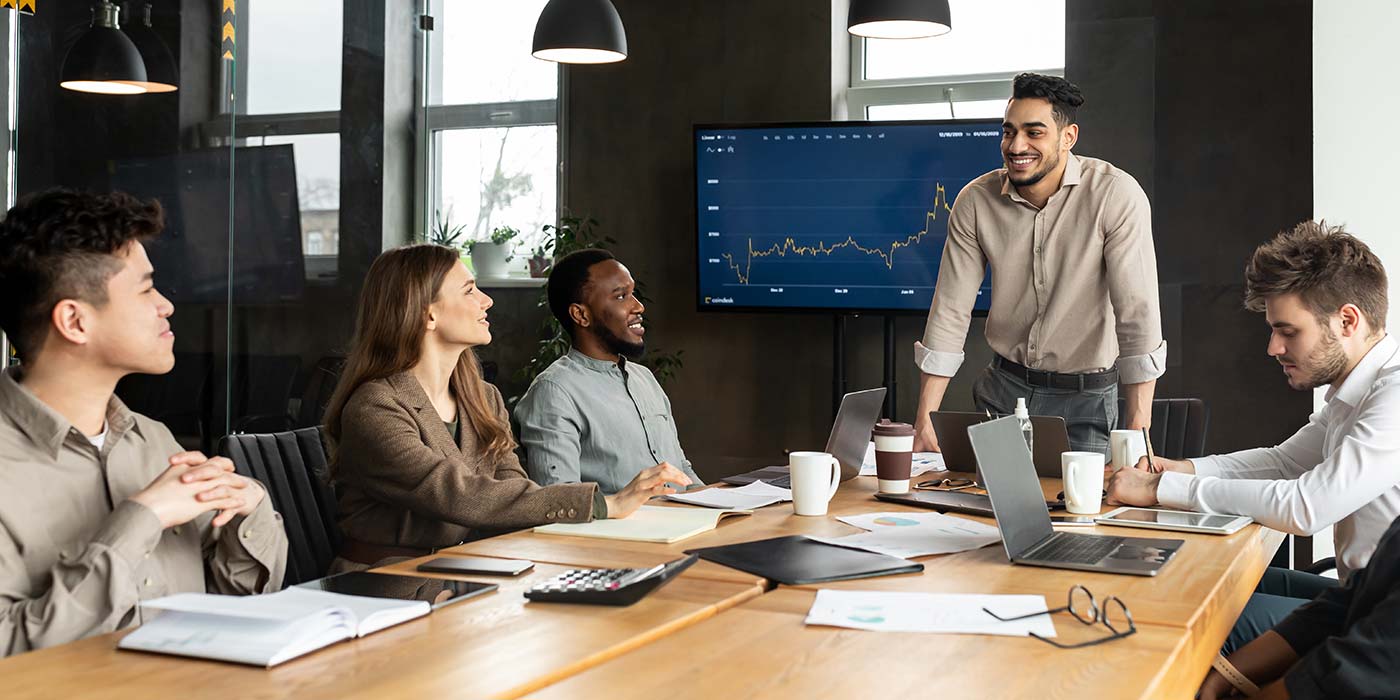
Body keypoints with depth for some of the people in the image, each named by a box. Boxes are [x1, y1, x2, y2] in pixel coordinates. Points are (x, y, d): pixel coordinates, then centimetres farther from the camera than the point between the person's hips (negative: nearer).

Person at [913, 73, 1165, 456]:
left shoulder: (1116, 195, -19)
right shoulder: (975, 201, -8)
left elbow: (1138, 313, -23)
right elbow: (950, 313, -6)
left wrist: (1138, 429, -29)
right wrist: (924, 421, -10)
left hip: (1085, 397, -3)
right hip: (1003, 388, 3)